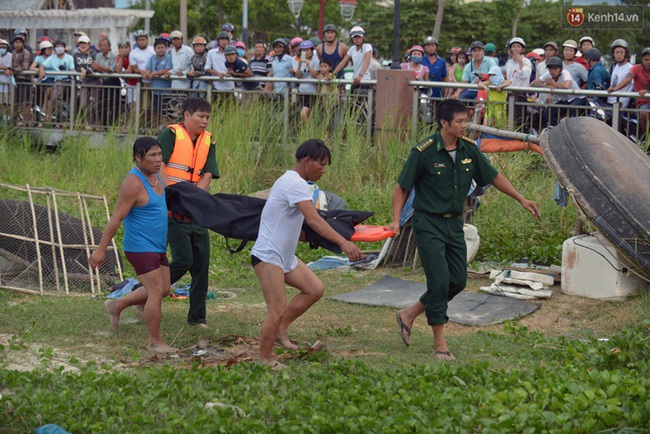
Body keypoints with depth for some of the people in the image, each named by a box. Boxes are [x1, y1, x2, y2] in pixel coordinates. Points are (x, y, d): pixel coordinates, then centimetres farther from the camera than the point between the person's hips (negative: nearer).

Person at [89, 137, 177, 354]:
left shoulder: (155, 174, 7)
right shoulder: (134, 182, -19)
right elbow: (116, 217, -20)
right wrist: (101, 250, -19)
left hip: (156, 247, 9)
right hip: (141, 247, -9)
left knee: (163, 290, 15)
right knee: (156, 291, -9)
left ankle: (116, 306, 30)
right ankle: (155, 342, 2)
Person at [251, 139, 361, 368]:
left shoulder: (289, 180, 14)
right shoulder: (296, 184, -19)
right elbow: (315, 220, -30)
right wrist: (344, 243, -35)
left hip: (285, 256, 10)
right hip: (267, 256, -10)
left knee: (315, 288, 3)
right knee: (278, 309, -10)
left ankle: (280, 329, 12)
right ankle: (265, 359, 3)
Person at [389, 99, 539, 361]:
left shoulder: (469, 150, 2)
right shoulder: (424, 152, -14)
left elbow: (493, 177, 14)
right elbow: (402, 188, -8)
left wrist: (521, 199, 12)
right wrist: (396, 220, -17)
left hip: (454, 224, 7)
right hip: (428, 224, -6)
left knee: (458, 281, 6)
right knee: (440, 280, -11)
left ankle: (409, 315, 24)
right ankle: (439, 344, 0)